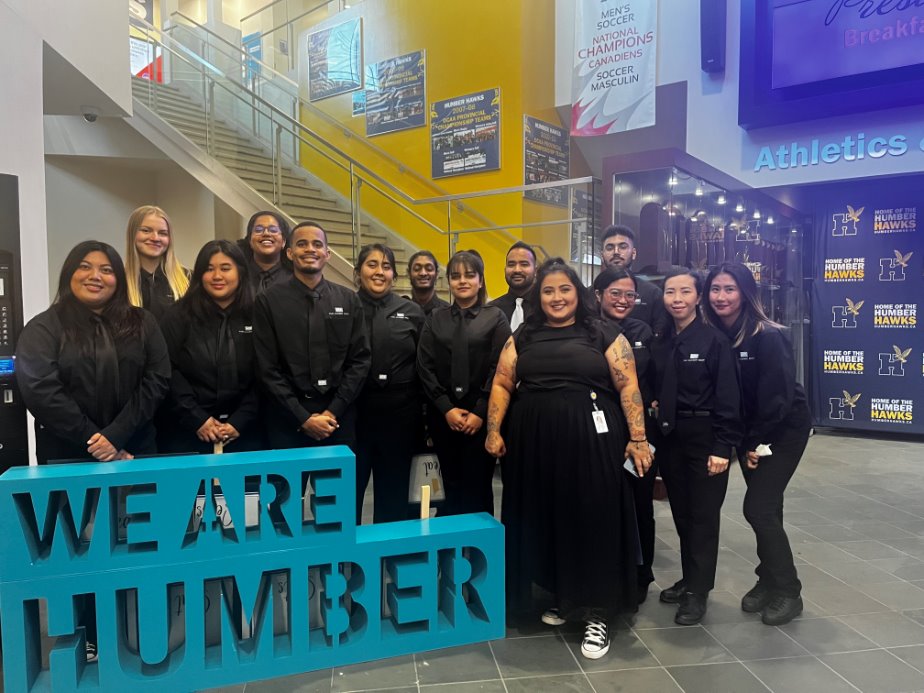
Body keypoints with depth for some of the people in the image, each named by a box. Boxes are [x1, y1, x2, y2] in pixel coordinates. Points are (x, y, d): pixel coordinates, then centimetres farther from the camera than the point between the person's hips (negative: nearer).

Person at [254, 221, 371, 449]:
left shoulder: (349, 300, 5)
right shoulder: (268, 301, -2)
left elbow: (361, 360, 2)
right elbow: (267, 368, -5)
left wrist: (333, 411, -7)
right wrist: (303, 418, -10)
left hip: (339, 415, 2)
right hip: (287, 417, -2)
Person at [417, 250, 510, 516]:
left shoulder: (495, 317, 2)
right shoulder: (435, 319, 9)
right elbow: (425, 367, 2)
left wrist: (480, 412, -12)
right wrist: (446, 409, -8)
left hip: (481, 415, -2)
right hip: (443, 415, 2)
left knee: (478, 486, 2)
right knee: (452, 485, 9)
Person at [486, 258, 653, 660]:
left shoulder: (604, 334, 2)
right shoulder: (523, 338, 10)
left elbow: (628, 387, -3)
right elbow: (502, 385, 7)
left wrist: (638, 438, -9)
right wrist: (494, 431, -1)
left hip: (591, 441, -3)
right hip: (535, 442, 3)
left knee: (594, 521, 1)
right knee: (546, 520, 11)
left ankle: (597, 614, 14)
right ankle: (563, 597, 31)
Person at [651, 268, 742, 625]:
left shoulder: (715, 340, -10)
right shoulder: (660, 343, 7)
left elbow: (728, 397, -13)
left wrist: (722, 447, -16)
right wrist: (655, 406, -5)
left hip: (705, 437, -5)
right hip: (670, 437, 5)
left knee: (703, 515, 3)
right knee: (681, 513, 14)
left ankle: (698, 592, 14)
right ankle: (690, 579, 29)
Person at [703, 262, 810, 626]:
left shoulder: (768, 337, -23)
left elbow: (778, 396, -22)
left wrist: (758, 443, -15)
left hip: (784, 429, -5)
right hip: (748, 431, 5)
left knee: (758, 507, -9)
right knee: (765, 507, 12)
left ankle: (787, 592, 8)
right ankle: (769, 580, 27)